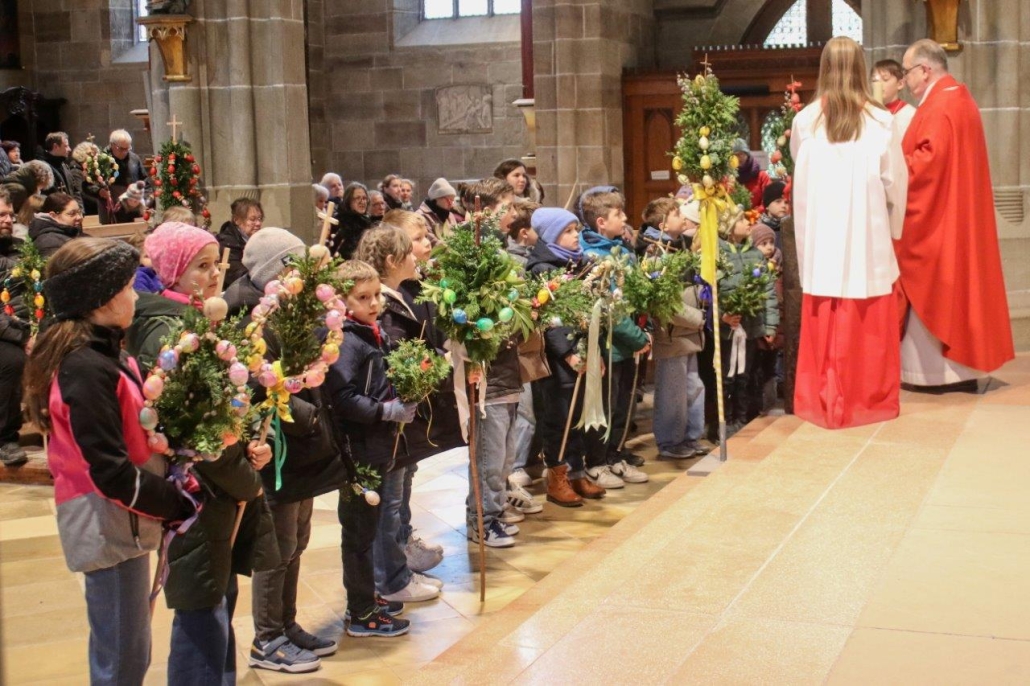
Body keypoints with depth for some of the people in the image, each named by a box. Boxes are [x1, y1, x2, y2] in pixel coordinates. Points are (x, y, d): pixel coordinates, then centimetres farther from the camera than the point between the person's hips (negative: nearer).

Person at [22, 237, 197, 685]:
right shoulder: (87, 369, -22)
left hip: (118, 521, 10)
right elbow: (111, 473, -24)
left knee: (121, 649, 20)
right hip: (108, 524, -10)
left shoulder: (101, 354, 8)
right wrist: (179, 505, -17)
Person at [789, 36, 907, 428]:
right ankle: (870, 400, 14)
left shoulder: (805, 121, -1)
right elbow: (896, 183, -1)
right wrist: (892, 228, 14)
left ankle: (825, 401, 14)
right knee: (868, 323, 7)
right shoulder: (880, 121, -5)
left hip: (820, 237, 1)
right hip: (867, 236, -1)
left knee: (824, 321, 7)